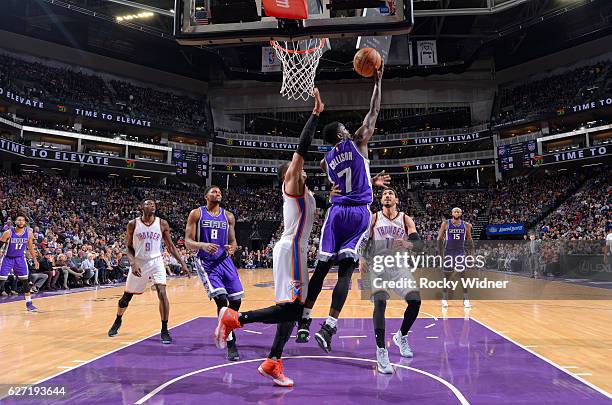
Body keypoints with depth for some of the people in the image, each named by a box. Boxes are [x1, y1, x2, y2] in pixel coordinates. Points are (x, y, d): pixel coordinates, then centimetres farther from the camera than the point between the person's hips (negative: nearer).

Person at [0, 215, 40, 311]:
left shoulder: (29, 233, -7)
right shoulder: (8, 233, -16)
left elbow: (30, 247, 6)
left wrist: (35, 260, 7)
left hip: (20, 258, 2)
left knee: (25, 280, 0)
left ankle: (29, 303, 7)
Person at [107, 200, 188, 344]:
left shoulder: (162, 224, -6)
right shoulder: (133, 224, -7)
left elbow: (170, 246, 3)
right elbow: (128, 247, -1)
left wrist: (182, 263, -2)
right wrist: (133, 264, -17)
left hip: (156, 262, 0)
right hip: (139, 263, 1)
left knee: (162, 293, -17)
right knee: (127, 296, 13)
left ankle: (164, 330, -6)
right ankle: (117, 321, 43)